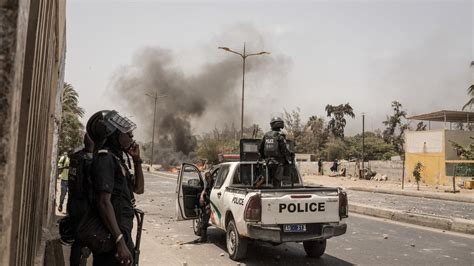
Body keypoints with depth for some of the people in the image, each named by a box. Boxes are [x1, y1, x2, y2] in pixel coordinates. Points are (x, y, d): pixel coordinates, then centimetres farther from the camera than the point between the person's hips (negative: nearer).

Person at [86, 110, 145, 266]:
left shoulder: (116, 158, 13)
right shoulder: (105, 158, -15)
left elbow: (139, 188, 20)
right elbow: (103, 202, -24)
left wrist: (137, 160, 9)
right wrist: (120, 241, -27)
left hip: (121, 232, 9)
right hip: (112, 235, -9)